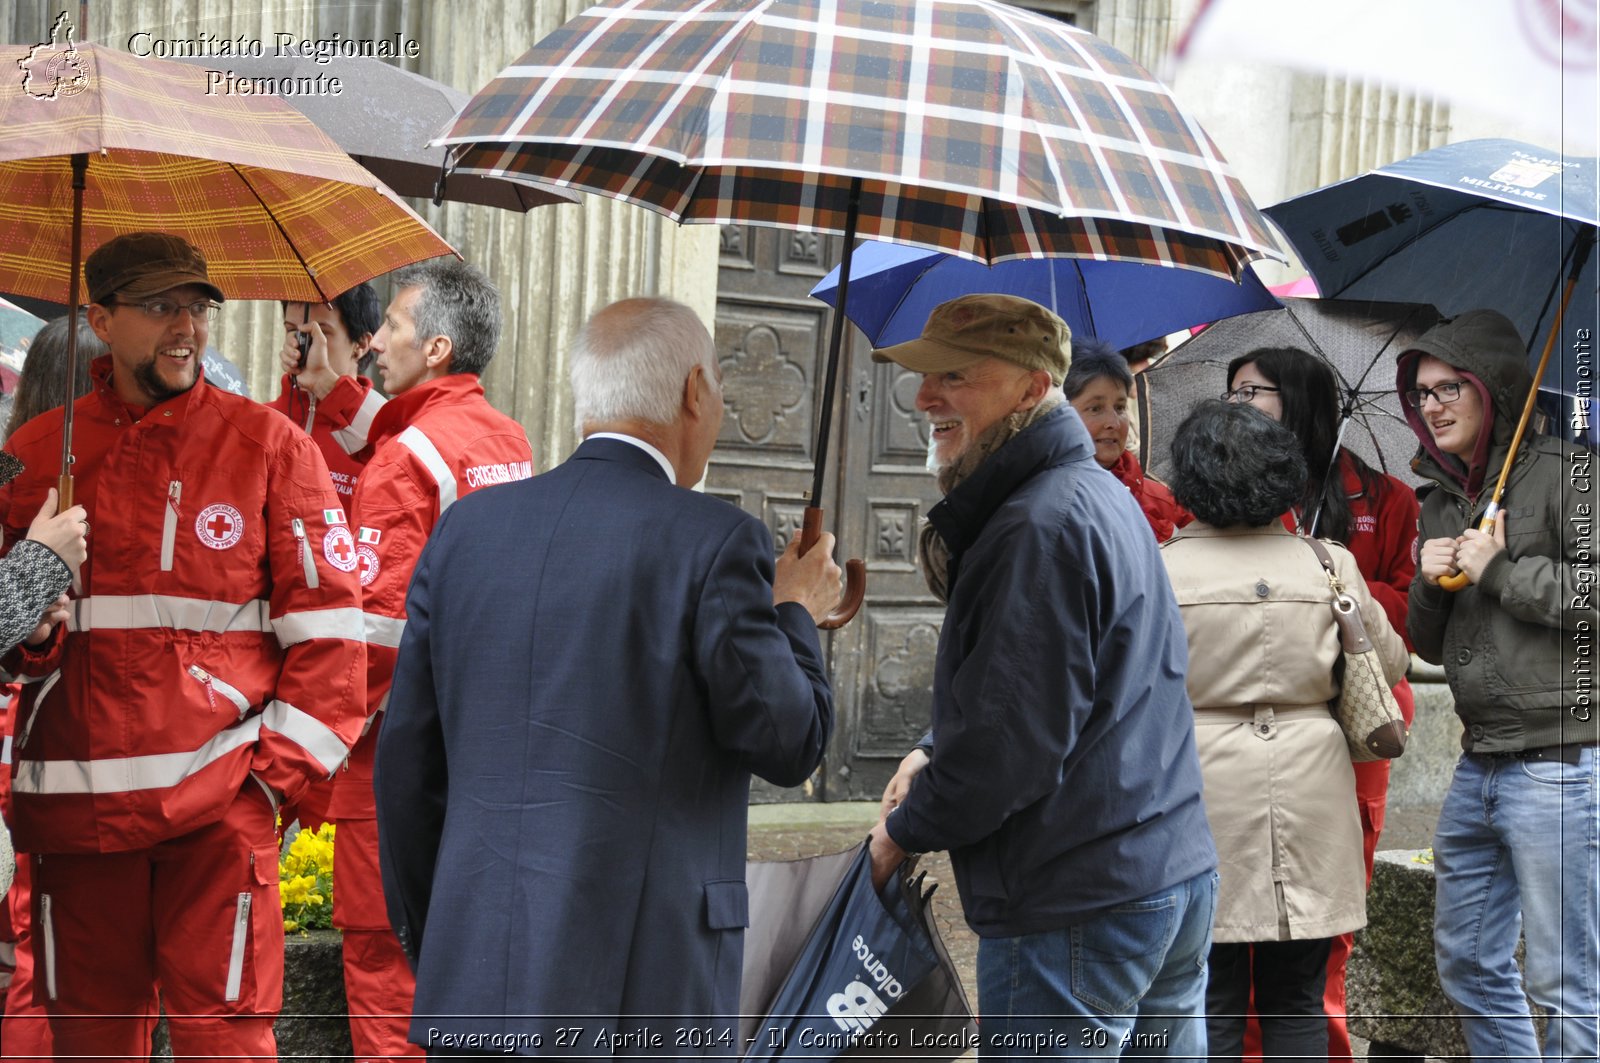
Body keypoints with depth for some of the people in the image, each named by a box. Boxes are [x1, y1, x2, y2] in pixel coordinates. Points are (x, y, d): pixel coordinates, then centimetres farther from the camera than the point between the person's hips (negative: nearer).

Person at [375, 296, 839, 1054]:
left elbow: (407, 755, 10)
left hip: (473, 973, 5)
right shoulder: (713, 542, -9)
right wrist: (796, 615, 15)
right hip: (641, 991, -5)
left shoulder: (467, 527, 6)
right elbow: (791, 744, -3)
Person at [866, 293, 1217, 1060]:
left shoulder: (1041, 524, -19)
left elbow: (1014, 742, -22)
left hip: (1078, 910, -10)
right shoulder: (1101, 495, 14)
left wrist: (904, 832, -8)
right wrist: (936, 762, 12)